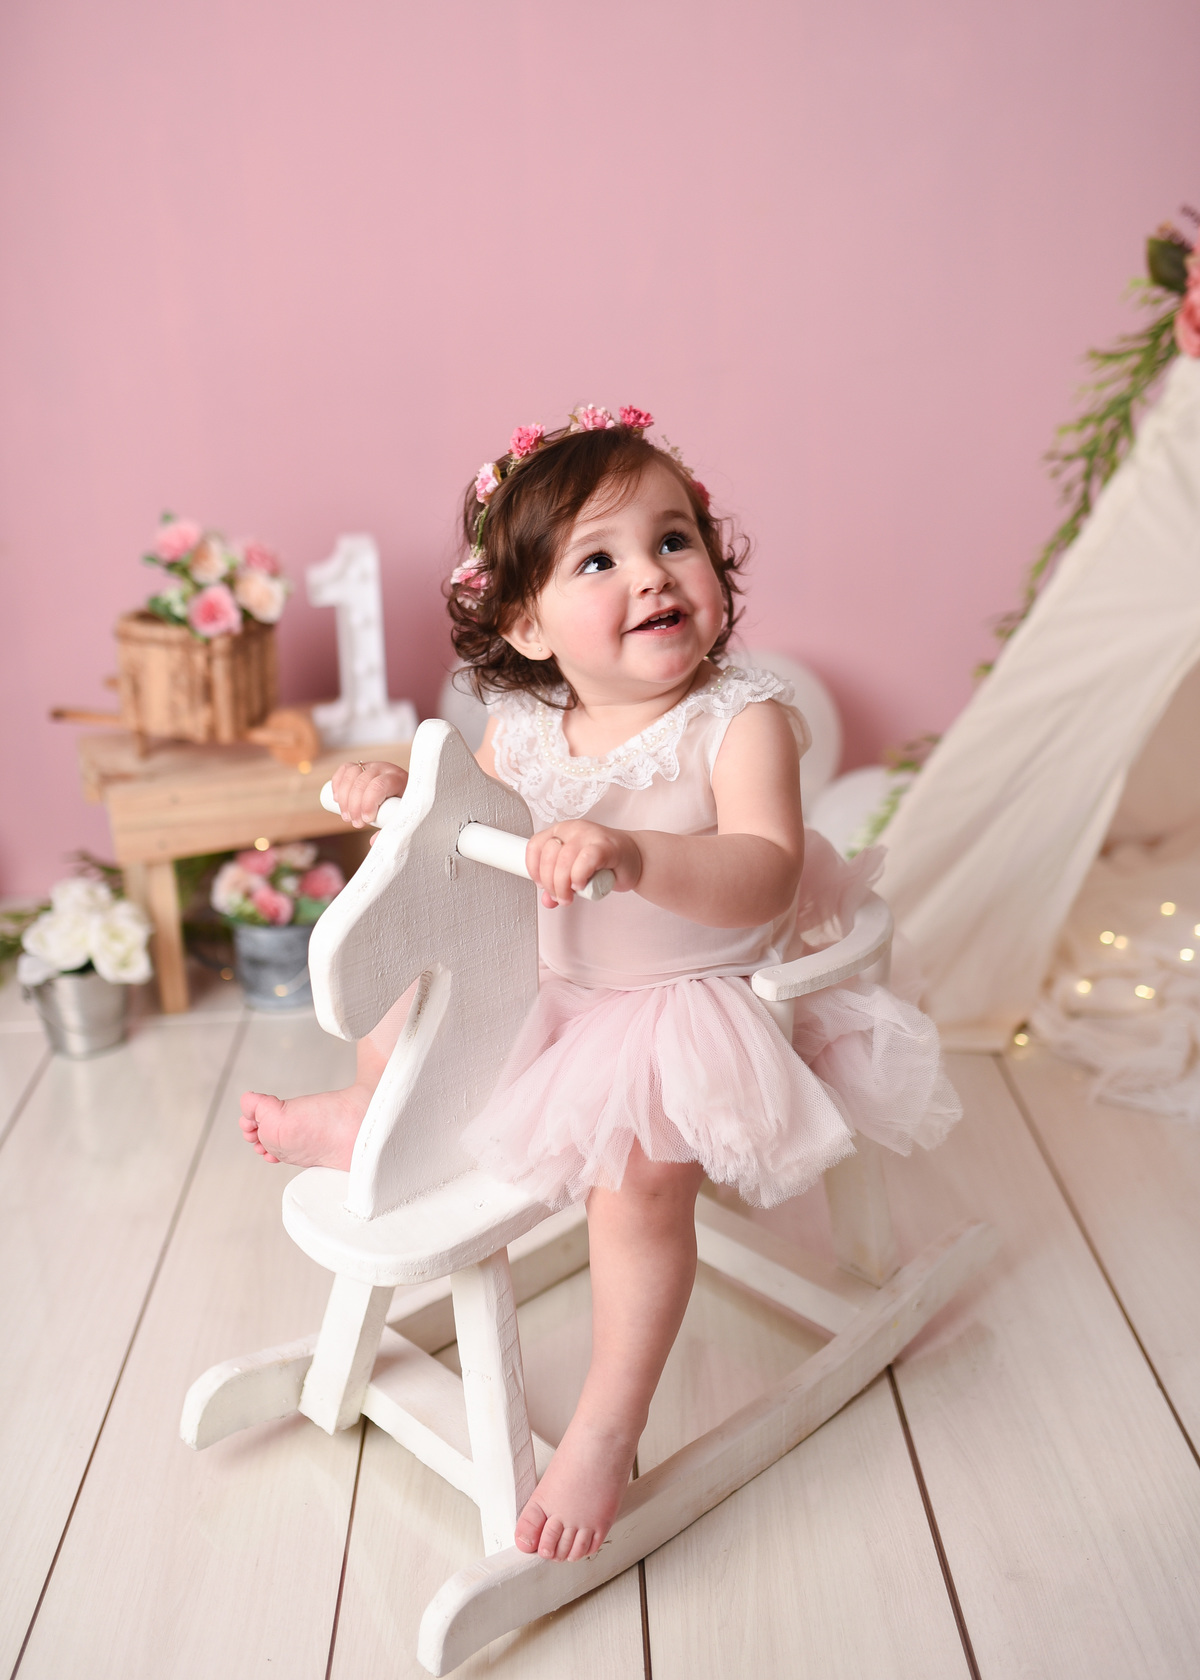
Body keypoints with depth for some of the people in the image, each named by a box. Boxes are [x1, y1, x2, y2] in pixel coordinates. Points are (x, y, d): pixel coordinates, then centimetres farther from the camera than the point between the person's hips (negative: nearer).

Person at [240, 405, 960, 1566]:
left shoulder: (740, 720, -21)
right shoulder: (521, 729, -6)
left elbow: (761, 878, -35)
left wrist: (632, 853, -51)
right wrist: (395, 790, -8)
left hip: (690, 997, -6)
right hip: (546, 982, 6)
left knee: (640, 1176, -24)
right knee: (394, 1027, 13)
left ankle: (604, 1434, -5)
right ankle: (365, 1123, 46)